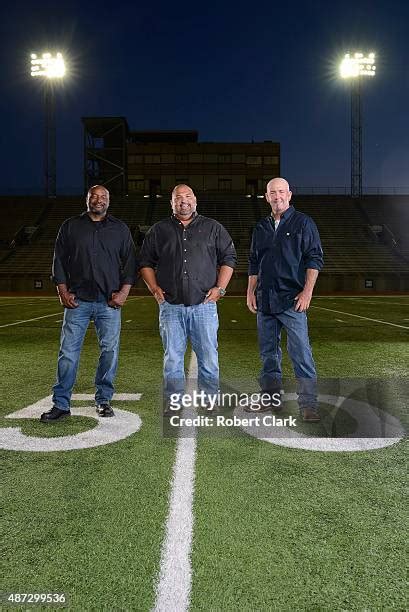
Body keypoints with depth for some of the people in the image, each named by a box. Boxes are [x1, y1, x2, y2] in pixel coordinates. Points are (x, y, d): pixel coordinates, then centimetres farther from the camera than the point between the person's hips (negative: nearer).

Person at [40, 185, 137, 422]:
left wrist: (124, 291, -2)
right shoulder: (70, 226, 11)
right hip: (77, 301, 0)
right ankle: (61, 404, 7)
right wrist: (63, 292, 0)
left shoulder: (120, 229, 12)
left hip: (109, 302, 1)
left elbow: (130, 261, 9)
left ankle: (104, 400, 16)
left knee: (110, 351, 2)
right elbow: (59, 261, 10)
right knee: (68, 352, -2)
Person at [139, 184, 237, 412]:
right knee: (172, 357, 4)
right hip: (170, 306, 1)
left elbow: (229, 258, 11)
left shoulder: (213, 228, 11)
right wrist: (154, 288, 2)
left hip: (204, 304, 0)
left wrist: (220, 288, 1)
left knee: (208, 356, 2)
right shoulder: (159, 230, 13)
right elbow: (146, 262, 16)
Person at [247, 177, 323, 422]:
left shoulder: (303, 223, 1)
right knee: (268, 351, 12)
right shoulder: (261, 228, 16)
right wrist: (250, 292, 11)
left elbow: (314, 259, -3)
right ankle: (270, 395, 24)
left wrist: (307, 292, -11)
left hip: (292, 299, -5)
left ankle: (309, 403, -3)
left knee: (300, 351, -9)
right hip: (265, 300, 6)